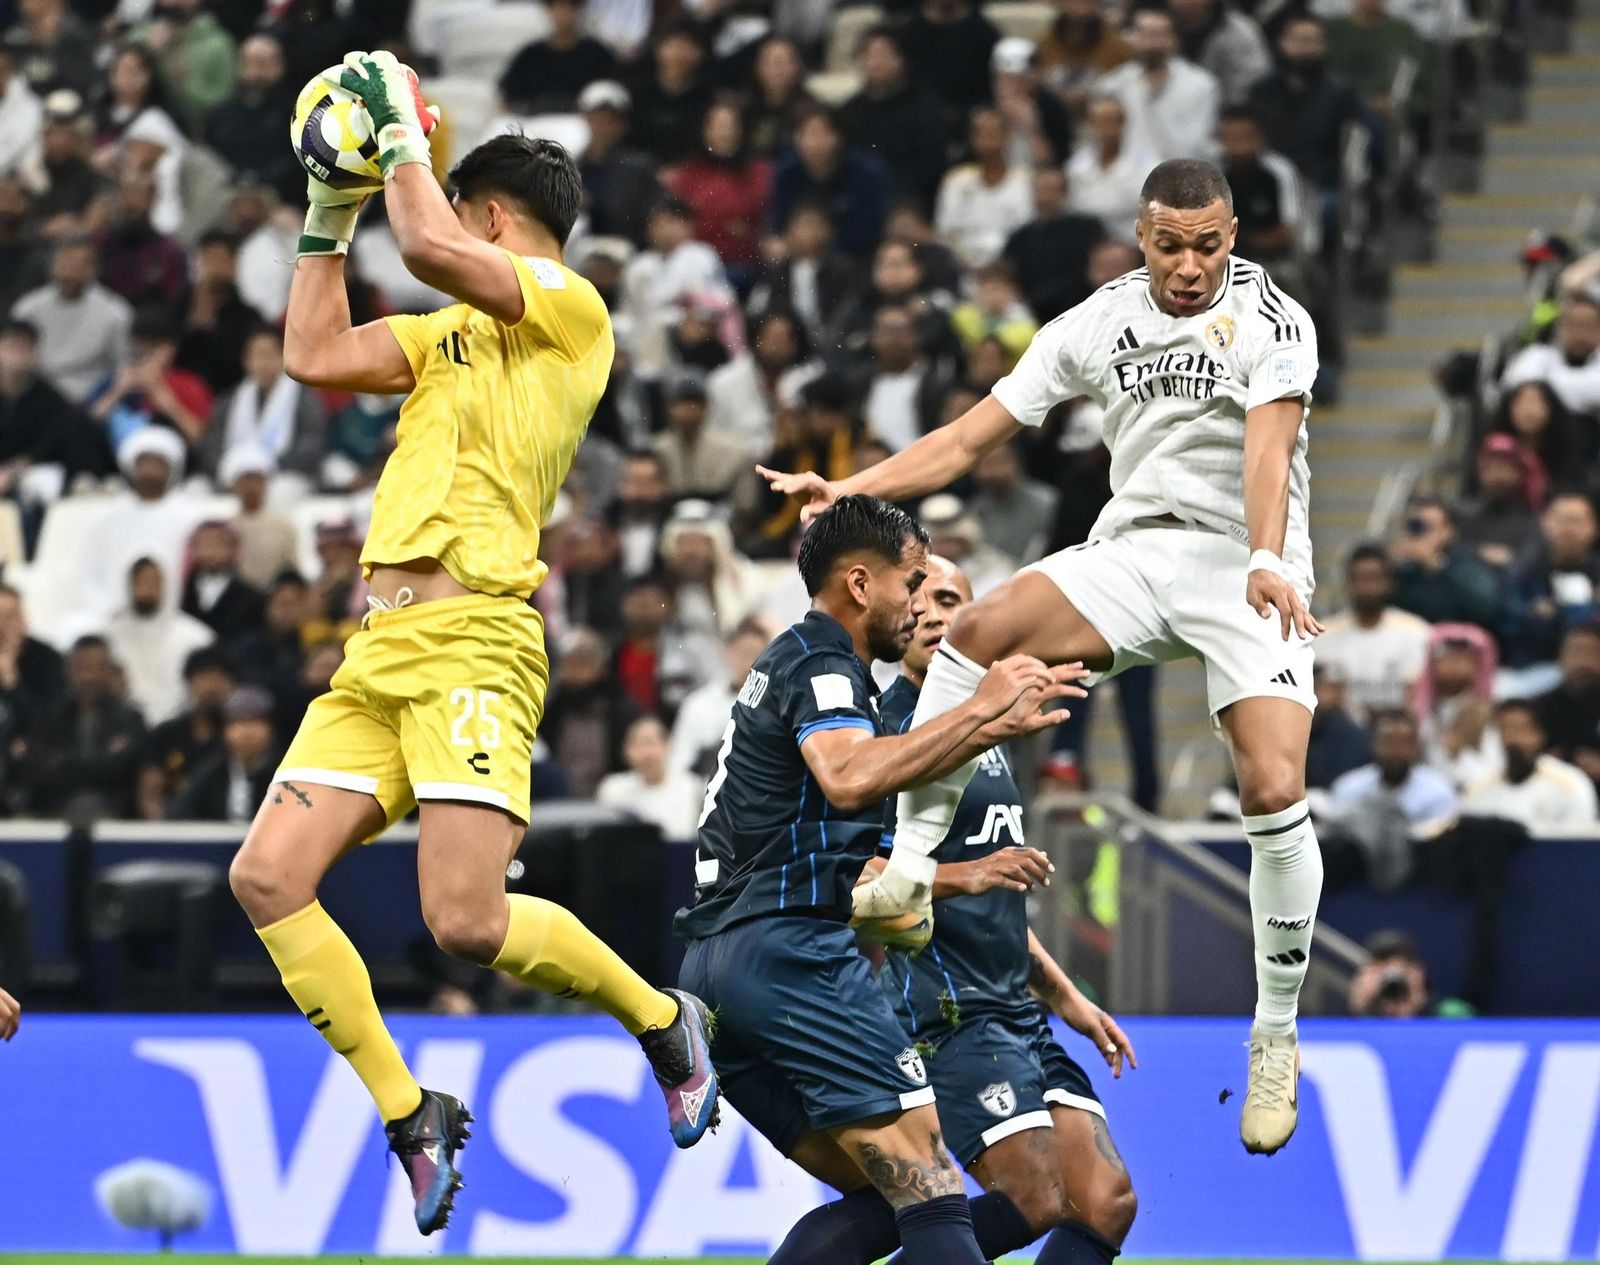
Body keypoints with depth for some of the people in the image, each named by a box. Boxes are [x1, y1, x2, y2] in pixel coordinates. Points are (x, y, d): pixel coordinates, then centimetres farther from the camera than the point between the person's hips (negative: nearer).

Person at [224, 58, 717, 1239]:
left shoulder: (572, 304, -2)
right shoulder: (454, 331, 23)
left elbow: (433, 249, -17)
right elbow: (316, 355, 24)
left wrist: (405, 136, -2)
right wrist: (331, 213, 23)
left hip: (473, 643, -8)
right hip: (378, 651, 8)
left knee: (468, 919, -18)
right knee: (266, 878, -6)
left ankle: (665, 1020, 9)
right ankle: (411, 1118, 4)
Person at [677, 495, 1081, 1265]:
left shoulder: (789, 665, 24)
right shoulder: (820, 663, -5)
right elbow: (849, 777, -27)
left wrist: (998, 725, 35)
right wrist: (979, 710, -22)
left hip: (714, 963, 10)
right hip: (789, 948, -10)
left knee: (875, 1198, 11)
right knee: (927, 1192, -14)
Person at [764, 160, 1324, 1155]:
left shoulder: (1272, 320, -8)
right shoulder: (1098, 324, 5)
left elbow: (1269, 447, -25)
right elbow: (973, 437, 6)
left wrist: (1266, 560, -42)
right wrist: (852, 488, -4)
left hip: (1247, 572, -4)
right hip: (1134, 550, 4)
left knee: (1274, 791, -20)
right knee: (983, 627, -25)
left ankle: (1277, 1037, -3)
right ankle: (909, 869, -19)